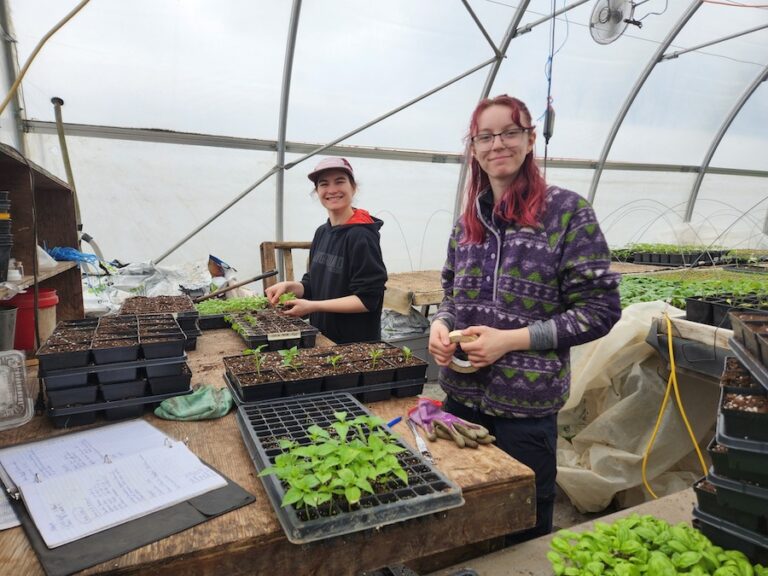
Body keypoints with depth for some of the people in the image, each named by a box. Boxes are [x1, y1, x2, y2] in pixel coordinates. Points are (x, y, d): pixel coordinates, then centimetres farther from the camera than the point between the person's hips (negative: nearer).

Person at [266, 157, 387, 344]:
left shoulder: (361, 236, -18)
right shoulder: (322, 232, 4)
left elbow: (367, 299, -20)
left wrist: (313, 306, -21)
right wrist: (290, 286, -6)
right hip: (321, 336, 7)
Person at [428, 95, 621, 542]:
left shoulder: (567, 211, -10)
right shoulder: (469, 219, 7)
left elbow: (600, 310, -10)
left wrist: (511, 339, -19)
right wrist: (440, 324, -6)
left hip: (527, 404, -5)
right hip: (461, 395, 5)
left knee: (524, 536, 15)